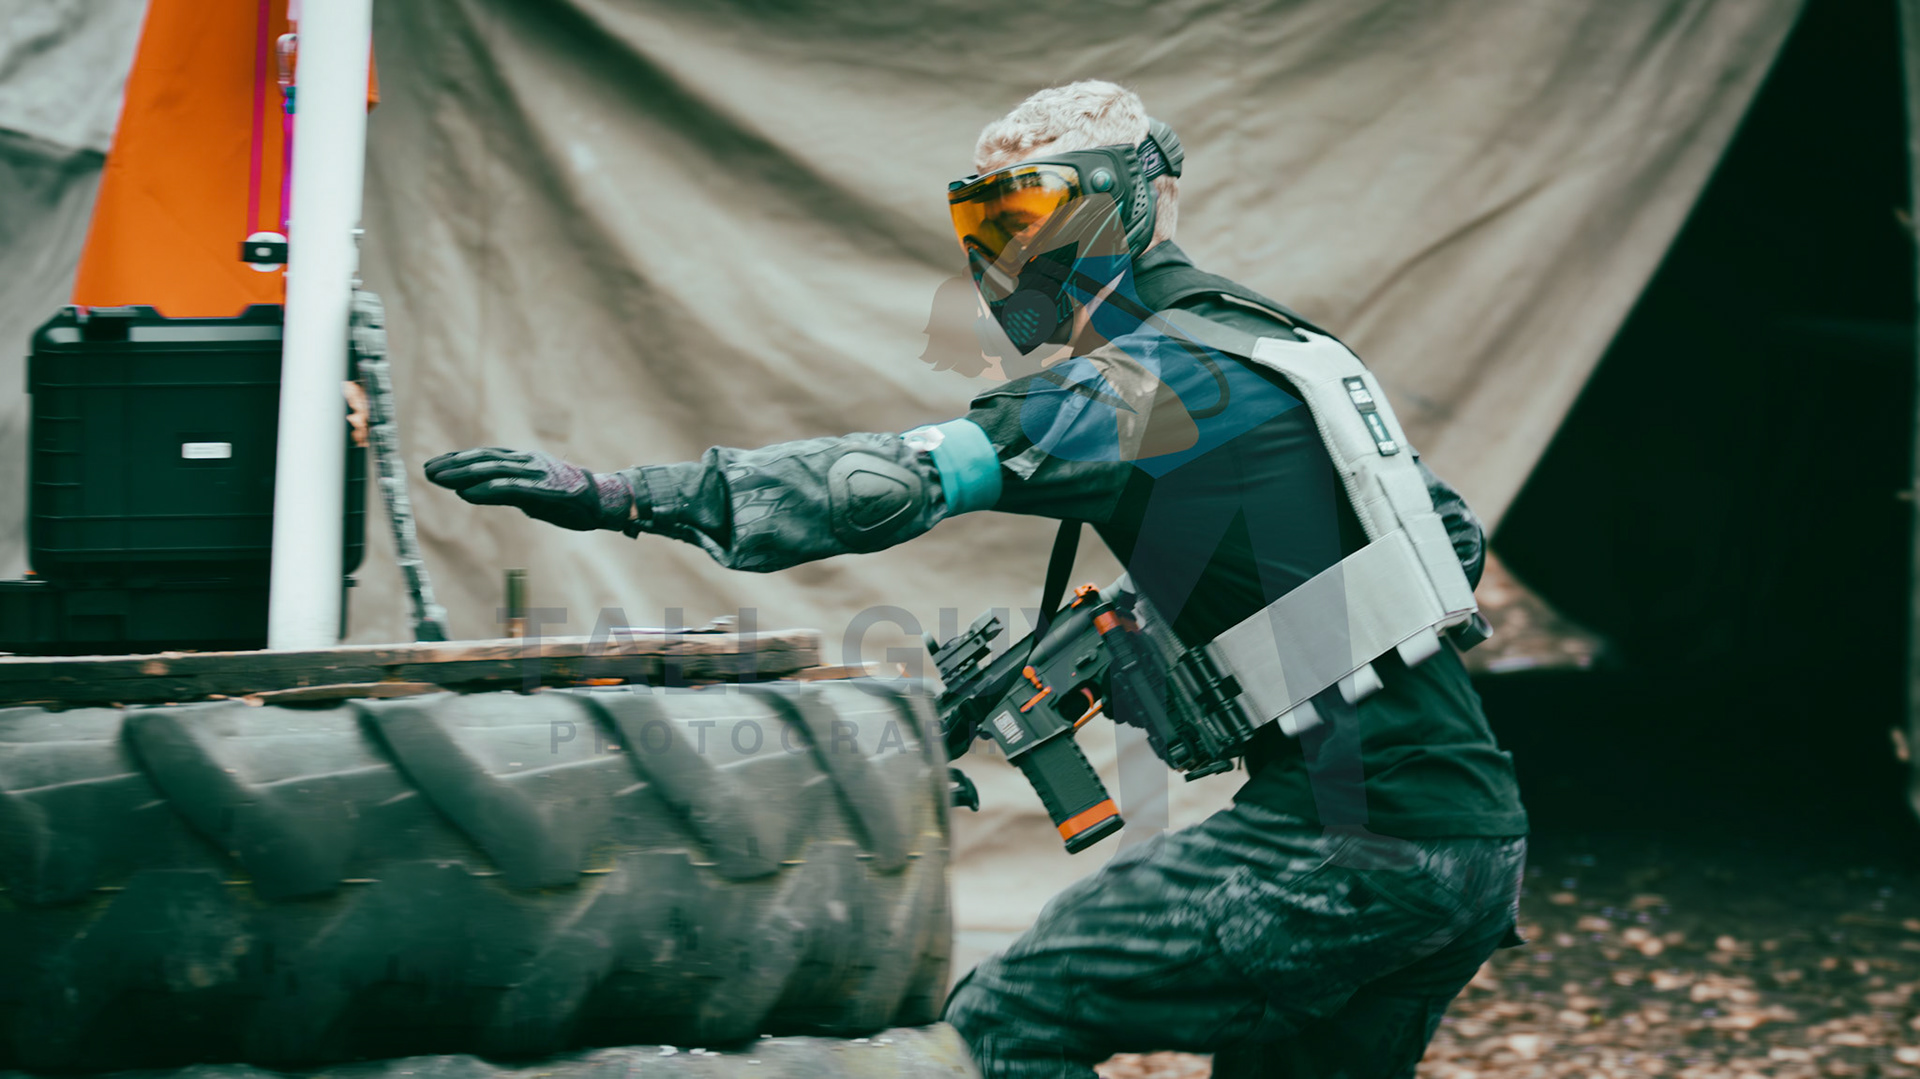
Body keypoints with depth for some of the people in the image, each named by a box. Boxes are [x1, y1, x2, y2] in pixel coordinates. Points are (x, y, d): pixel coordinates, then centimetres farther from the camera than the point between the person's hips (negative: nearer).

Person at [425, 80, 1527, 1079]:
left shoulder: (1164, 371, -10)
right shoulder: (1272, 344, 19)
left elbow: (904, 483, -20)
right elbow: (1455, 535, 26)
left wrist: (621, 493, -22)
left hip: (1356, 837, -9)